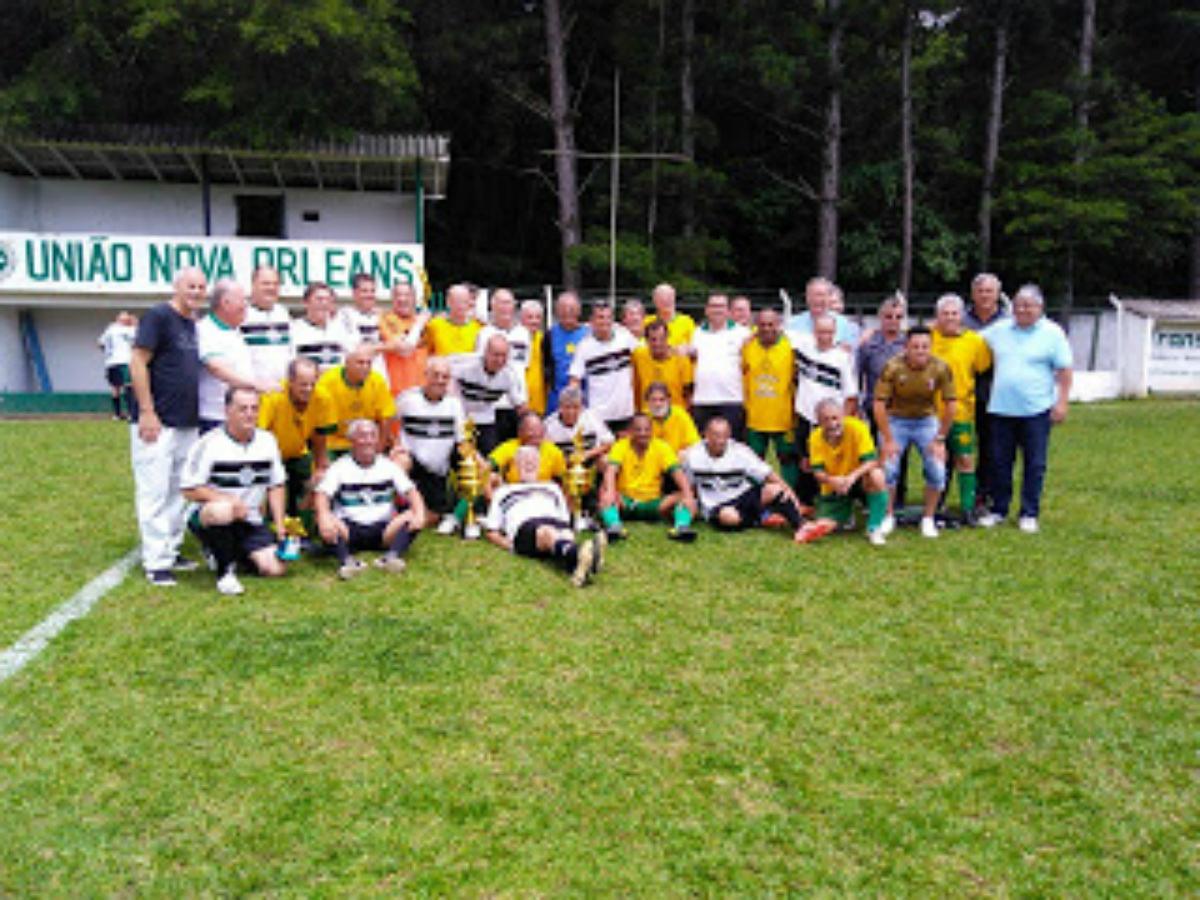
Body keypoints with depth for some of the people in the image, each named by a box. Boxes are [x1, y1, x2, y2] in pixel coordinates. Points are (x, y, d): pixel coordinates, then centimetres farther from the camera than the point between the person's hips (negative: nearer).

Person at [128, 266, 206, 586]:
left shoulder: (194, 324, 14)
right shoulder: (158, 317, -8)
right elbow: (137, 363, -13)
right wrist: (146, 412, -17)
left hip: (188, 424, 8)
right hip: (157, 423, -8)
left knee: (178, 491, 13)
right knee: (155, 493, -4)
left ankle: (171, 551, 23)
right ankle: (156, 563, 1)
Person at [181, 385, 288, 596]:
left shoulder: (267, 441, 5)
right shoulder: (209, 444, -12)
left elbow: (277, 485, 11)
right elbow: (189, 489, -12)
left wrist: (280, 525, 3)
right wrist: (228, 499, -24)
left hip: (249, 521, 5)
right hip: (206, 516, -4)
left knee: (275, 569, -13)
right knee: (222, 511, -41)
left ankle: (235, 552, 19)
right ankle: (225, 570, -16)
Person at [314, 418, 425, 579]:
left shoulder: (389, 466, 11)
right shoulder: (339, 467, 6)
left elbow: (410, 491, -2)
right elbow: (322, 494, -9)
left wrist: (419, 514, -23)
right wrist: (324, 516, -32)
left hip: (383, 530, 1)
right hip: (349, 530, -1)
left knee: (410, 518, -25)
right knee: (324, 522, -30)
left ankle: (393, 557, -47)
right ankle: (346, 560, -50)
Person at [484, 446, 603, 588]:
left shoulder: (552, 488, 39)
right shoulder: (504, 491, 32)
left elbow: (566, 521, 32)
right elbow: (492, 532, 24)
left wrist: (568, 532, 6)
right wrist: (510, 546, 2)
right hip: (524, 527, -3)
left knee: (567, 535, -37)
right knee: (546, 532, -40)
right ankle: (580, 556, -73)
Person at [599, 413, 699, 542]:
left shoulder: (662, 447, 0)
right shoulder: (620, 446, -4)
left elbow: (678, 472, -13)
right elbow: (611, 470, -22)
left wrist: (688, 496, -31)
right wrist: (610, 491, -43)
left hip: (652, 503, 2)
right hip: (625, 501, -1)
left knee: (682, 497, -24)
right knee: (604, 492, -32)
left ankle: (681, 527, -46)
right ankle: (614, 526, -52)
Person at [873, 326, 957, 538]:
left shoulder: (941, 368, -18)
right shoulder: (893, 368, -23)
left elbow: (950, 405, -9)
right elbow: (879, 404, -18)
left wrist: (940, 439, -9)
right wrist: (888, 440, -17)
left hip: (927, 420, 1)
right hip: (896, 419, -1)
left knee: (937, 469, -11)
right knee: (888, 467, -12)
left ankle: (928, 519, 7)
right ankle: (888, 517, 8)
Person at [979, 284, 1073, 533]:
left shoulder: (1053, 333, 0)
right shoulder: (999, 330, 9)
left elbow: (1064, 370, -1)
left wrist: (1062, 402, -8)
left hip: (1036, 410, -3)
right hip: (1002, 409, 3)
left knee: (1035, 465, 3)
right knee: (1000, 462, 8)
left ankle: (1029, 514, 12)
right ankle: (998, 510, 20)